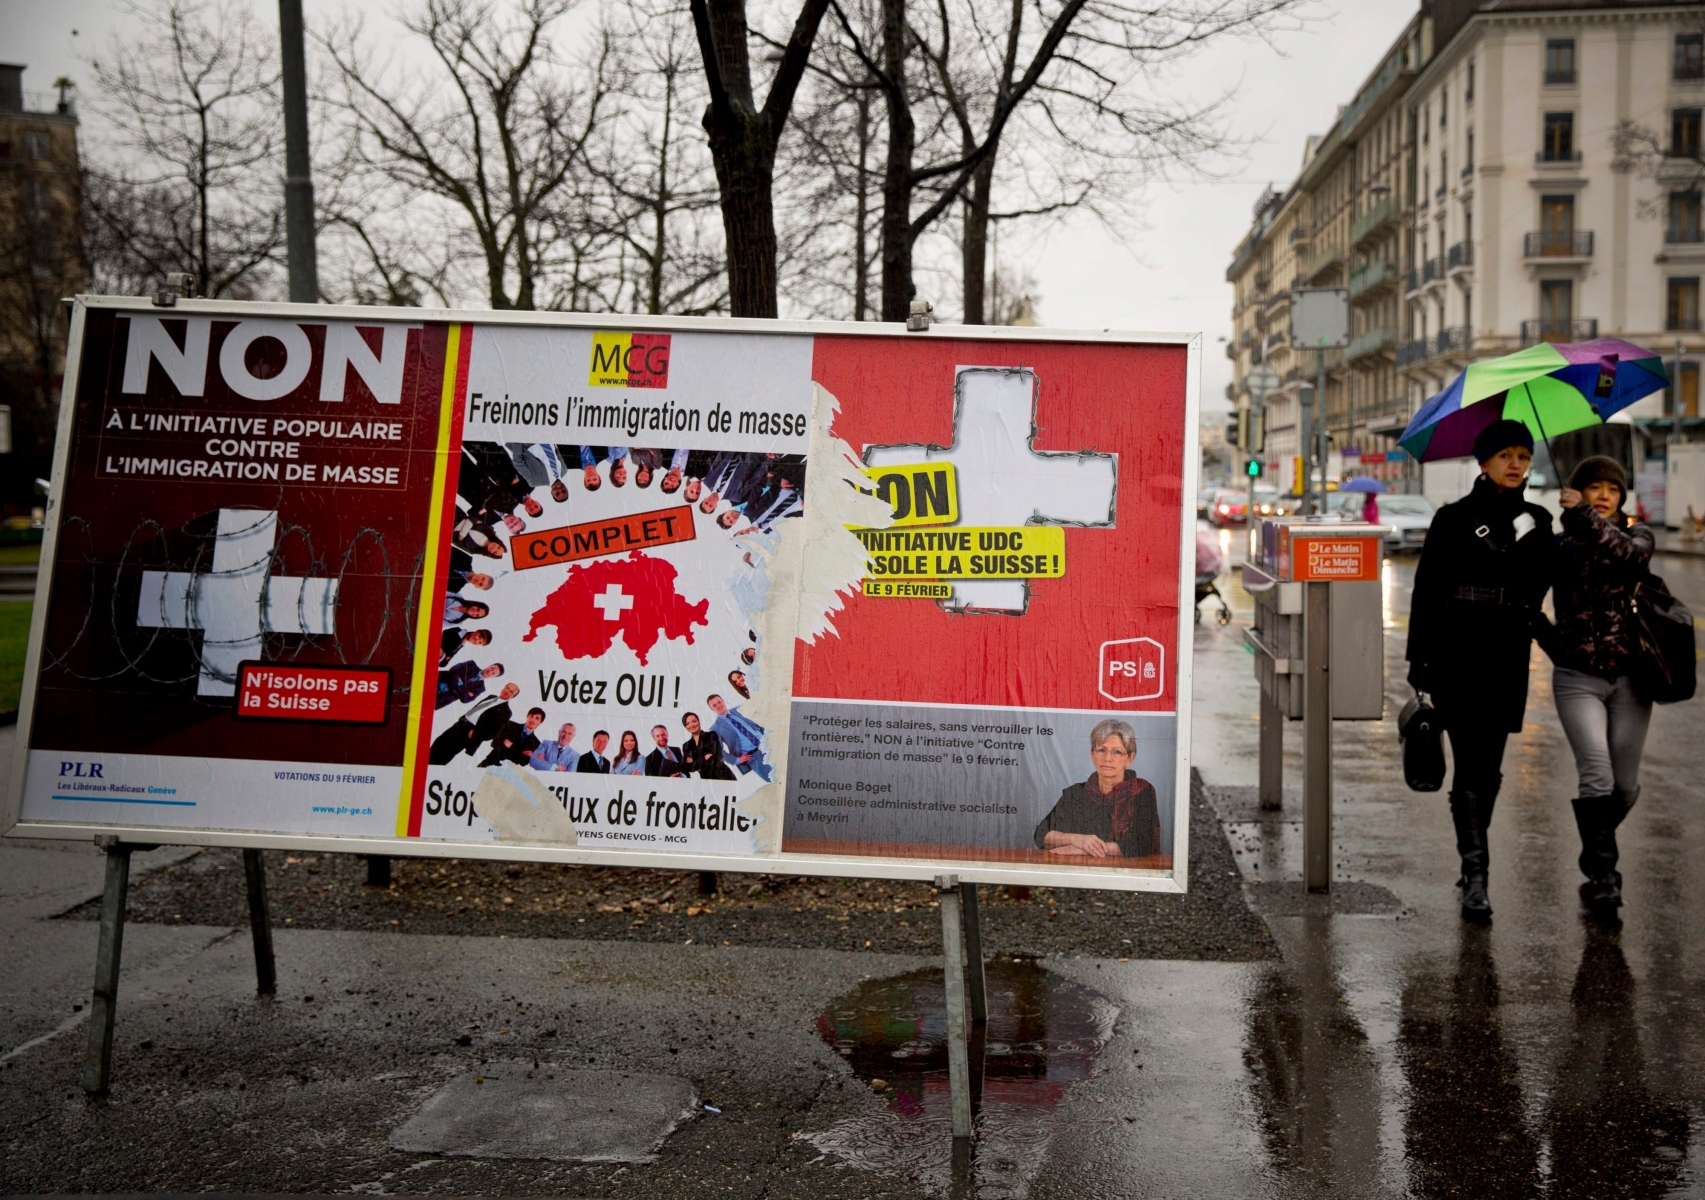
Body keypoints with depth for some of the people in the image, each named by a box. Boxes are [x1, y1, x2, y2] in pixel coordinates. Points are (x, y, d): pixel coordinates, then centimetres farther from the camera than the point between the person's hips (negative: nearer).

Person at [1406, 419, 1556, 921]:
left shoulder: (1537, 522, 12)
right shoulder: (1454, 519, 0)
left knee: (1488, 767, 11)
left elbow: (1542, 586, 20)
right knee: (1472, 766, -10)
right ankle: (1475, 877, -10)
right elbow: (1426, 591, -2)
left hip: (1508, 663, 4)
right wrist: (1419, 659, -6)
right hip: (1458, 659, -4)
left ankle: (1473, 860, 27)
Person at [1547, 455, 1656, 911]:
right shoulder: (1559, 546, 6)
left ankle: (1596, 850, 35)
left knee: (1625, 786, 8)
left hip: (1629, 676, 1)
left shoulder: (1637, 534, 5)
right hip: (1578, 678, -1)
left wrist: (1585, 517, -26)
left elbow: (1632, 553, -20)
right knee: (1597, 775, -16)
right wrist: (1550, 640, -3)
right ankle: (1601, 874, -6)